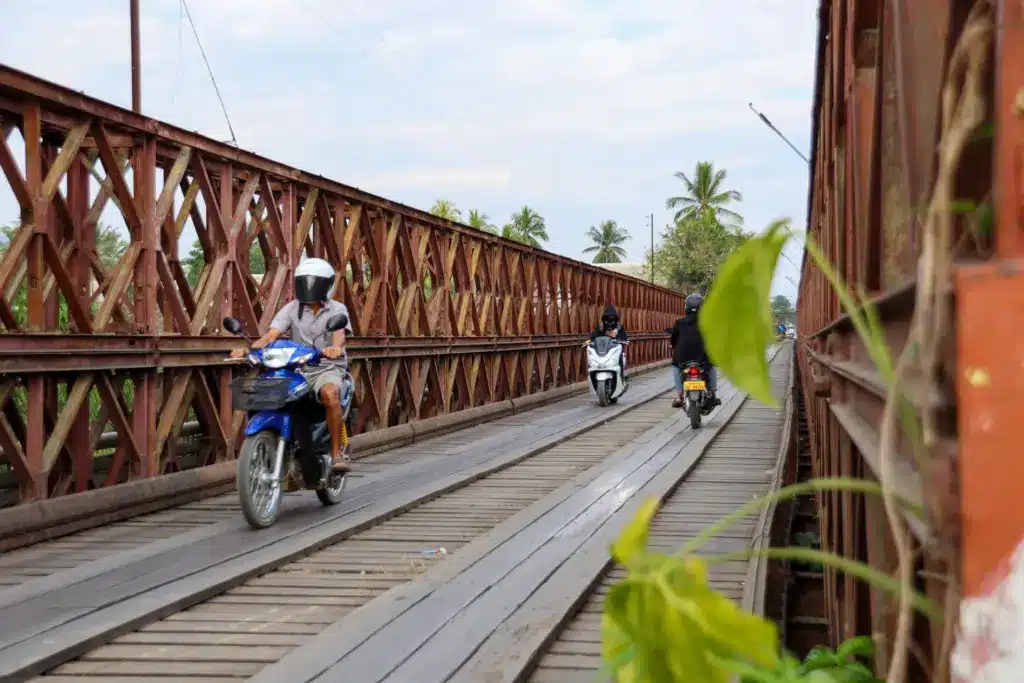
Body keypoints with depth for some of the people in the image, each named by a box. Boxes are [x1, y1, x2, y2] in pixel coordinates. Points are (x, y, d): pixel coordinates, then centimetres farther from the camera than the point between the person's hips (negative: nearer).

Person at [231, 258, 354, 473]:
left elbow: (339, 333, -19)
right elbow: (272, 334, -3)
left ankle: (337, 453, -27)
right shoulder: (292, 308, 9)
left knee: (330, 394, -38)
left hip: (328, 368, -4)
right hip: (298, 369, 4)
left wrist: (335, 347, -44)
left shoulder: (337, 309, 2)